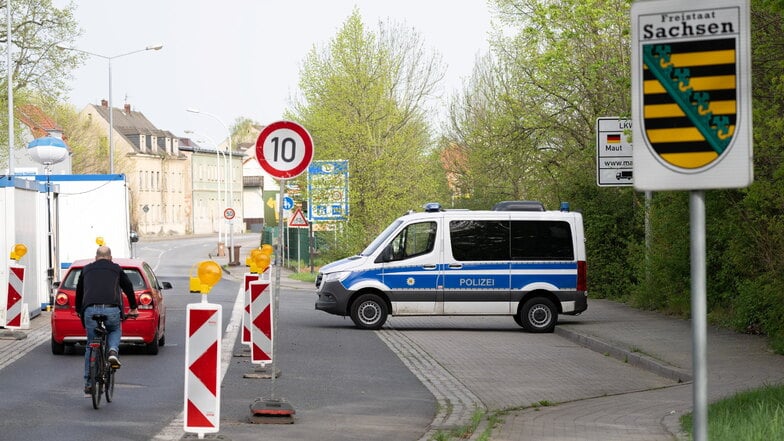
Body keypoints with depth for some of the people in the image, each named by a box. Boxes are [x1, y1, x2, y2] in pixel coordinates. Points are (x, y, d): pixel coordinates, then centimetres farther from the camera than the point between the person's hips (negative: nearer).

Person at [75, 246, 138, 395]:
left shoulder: (86, 269, 23)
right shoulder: (116, 269, 19)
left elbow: (79, 292, 32)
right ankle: (113, 351, 0)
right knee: (115, 331, 30)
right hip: (111, 310, -1)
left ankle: (88, 383, 12)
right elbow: (128, 287, 29)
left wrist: (79, 311, 48)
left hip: (90, 311, 1)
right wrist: (133, 308, 44)